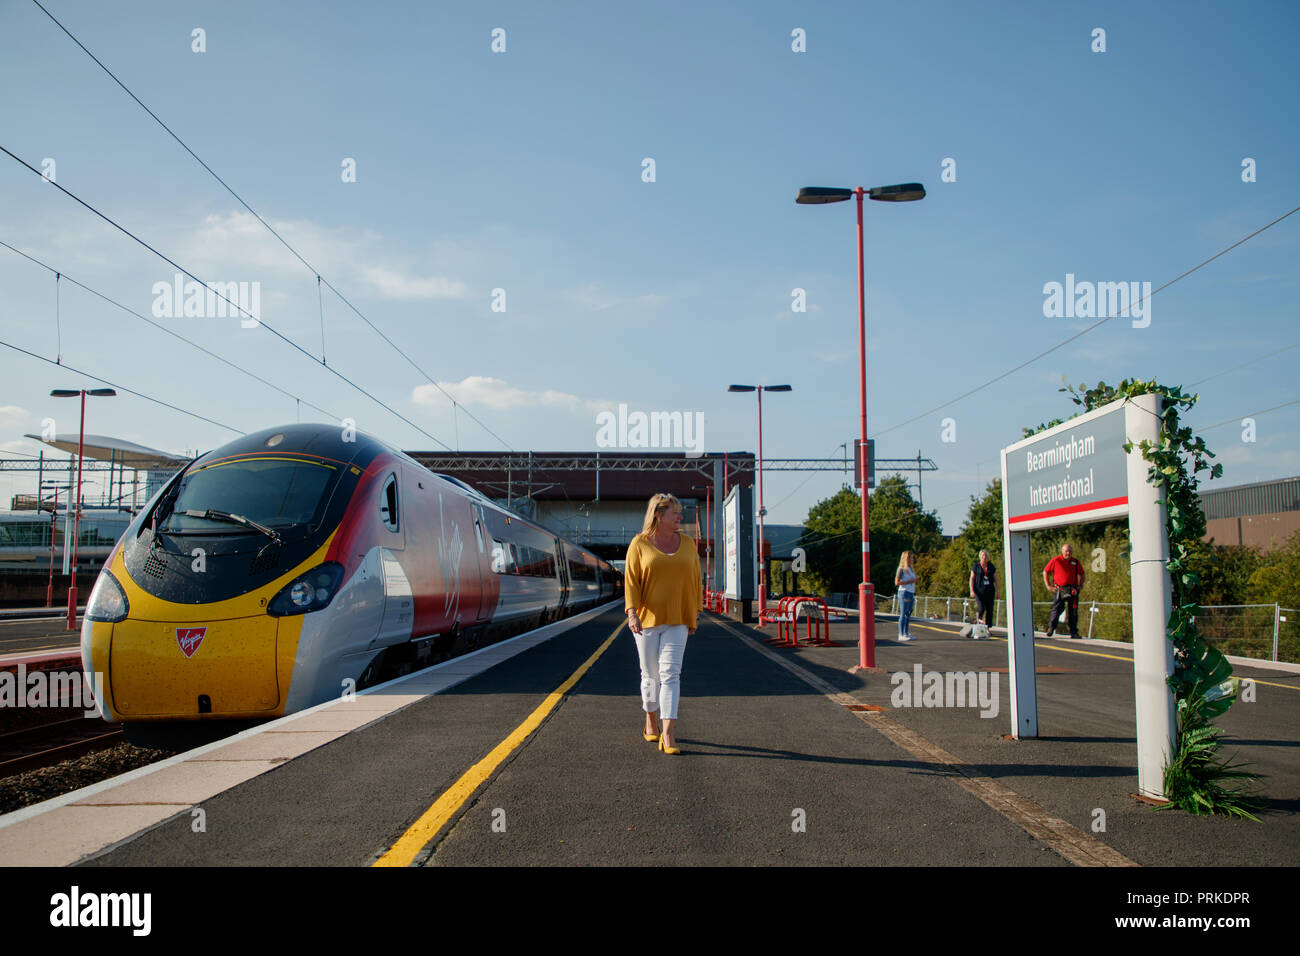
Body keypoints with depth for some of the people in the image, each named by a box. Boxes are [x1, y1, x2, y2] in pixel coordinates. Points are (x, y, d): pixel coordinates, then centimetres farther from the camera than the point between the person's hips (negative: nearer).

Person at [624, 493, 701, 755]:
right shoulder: (639, 544, -1)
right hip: (647, 620, -1)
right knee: (651, 675, 9)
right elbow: (631, 580, -4)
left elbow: (695, 580, 12)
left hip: (677, 620, 1)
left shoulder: (687, 544, 8)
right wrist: (632, 612, -15)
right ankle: (651, 723, 31)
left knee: (670, 674, -9)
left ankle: (668, 736, -14)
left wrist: (695, 615, 9)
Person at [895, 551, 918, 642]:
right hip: (904, 593, -8)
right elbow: (896, 583, -13)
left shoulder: (911, 569, 18)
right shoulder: (901, 569, -7)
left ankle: (906, 634, 10)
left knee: (908, 614, 7)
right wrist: (909, 581, -15)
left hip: (911, 593, 8)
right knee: (903, 614, -9)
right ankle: (901, 635, -9)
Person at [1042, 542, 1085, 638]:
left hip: (1073, 590, 3)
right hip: (1060, 589, -3)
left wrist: (1081, 585, 14)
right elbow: (1045, 572, 7)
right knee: (1057, 609, -7)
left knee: (1073, 611, 3)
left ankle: (1073, 632, 8)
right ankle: (1051, 628, 7)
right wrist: (1048, 585, 2)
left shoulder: (1075, 562, 11)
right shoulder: (1055, 561, 0)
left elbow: (1081, 574, 26)